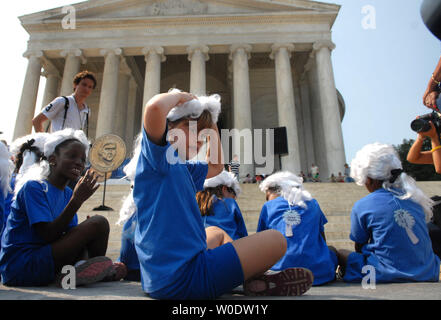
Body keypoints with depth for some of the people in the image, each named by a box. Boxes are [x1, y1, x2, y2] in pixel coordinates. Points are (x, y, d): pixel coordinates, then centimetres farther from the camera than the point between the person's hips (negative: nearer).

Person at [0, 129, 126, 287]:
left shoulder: (68, 193, 12)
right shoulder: (33, 187, -11)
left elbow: (70, 237, 7)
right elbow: (47, 235, -20)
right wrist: (76, 200, -24)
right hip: (19, 266, -8)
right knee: (98, 223, -18)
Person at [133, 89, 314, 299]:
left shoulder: (183, 167, 15)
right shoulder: (158, 156, -11)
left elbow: (216, 166, 31)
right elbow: (155, 107, -31)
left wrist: (211, 125, 22)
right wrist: (178, 96, -8)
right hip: (181, 277, -11)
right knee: (276, 240, -6)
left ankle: (251, 277, 23)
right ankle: (253, 281, 23)